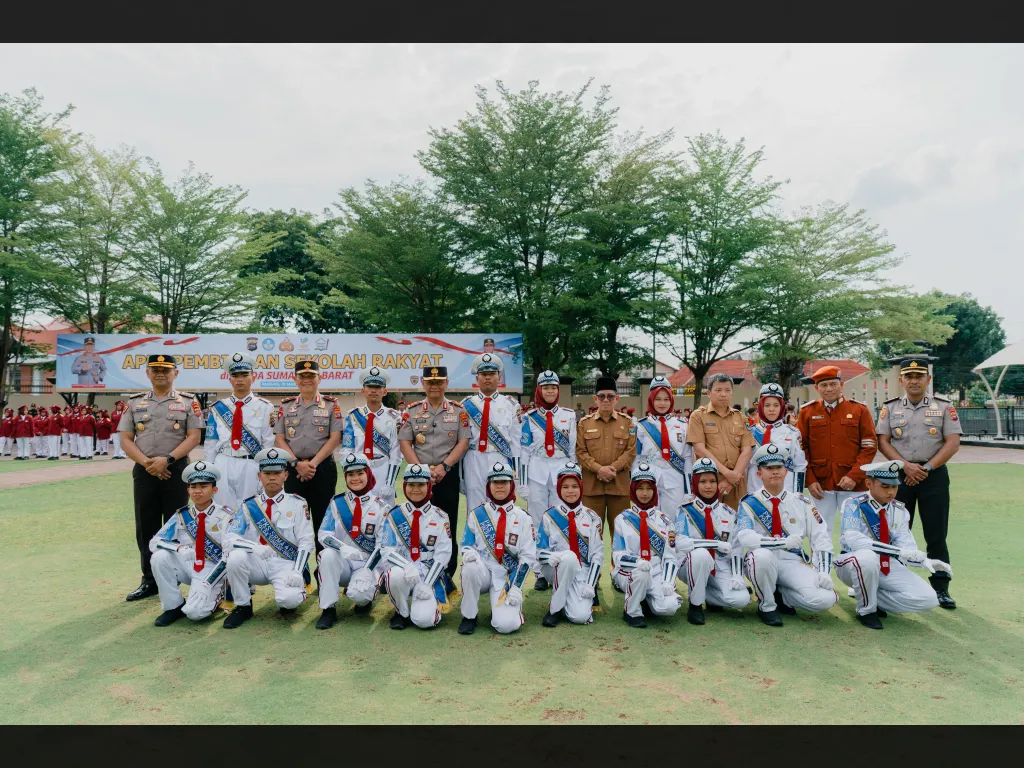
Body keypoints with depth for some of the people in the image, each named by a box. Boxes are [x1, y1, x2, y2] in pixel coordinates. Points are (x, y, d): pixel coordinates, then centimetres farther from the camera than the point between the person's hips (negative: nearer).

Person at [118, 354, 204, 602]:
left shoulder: (188, 402, 3)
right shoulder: (135, 402, 11)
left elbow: (193, 437, -5)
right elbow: (125, 439, 6)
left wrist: (167, 459, -16)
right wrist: (147, 462, -9)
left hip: (176, 470, -3)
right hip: (144, 471, 3)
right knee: (145, 528, 8)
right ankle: (150, 581, 19)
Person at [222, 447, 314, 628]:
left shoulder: (297, 504, 0)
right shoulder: (248, 506, 4)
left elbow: (306, 542, -4)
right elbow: (229, 539, -6)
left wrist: (297, 571, -18)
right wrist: (254, 547, -26)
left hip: (286, 564, -2)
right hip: (257, 564, 3)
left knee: (289, 598, -31)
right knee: (236, 557, -28)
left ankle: (288, 601, 10)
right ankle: (243, 607, -4)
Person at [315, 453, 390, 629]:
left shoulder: (381, 507, -4)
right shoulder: (337, 503, 3)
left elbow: (383, 546, -8)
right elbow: (323, 534, -7)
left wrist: (366, 572, -20)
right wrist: (341, 547, -28)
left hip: (369, 564, -2)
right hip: (342, 562, 2)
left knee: (358, 594, -30)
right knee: (328, 555, -30)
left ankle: (364, 599, 10)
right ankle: (328, 609, -17)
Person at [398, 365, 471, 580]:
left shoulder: (458, 410, 3)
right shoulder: (411, 410, 5)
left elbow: (463, 442, -3)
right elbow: (404, 443, 0)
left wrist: (444, 466, -13)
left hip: (448, 474, 0)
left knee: (448, 524, 3)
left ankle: (447, 575, 15)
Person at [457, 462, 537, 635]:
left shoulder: (523, 517, 0)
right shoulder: (477, 514, 2)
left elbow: (528, 557, -2)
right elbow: (466, 544, 5)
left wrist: (516, 587, -11)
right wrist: (468, 551, -20)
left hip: (507, 578, -1)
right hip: (482, 572, 2)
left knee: (506, 625, -24)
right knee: (470, 567, -35)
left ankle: (503, 607, 15)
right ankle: (469, 617, -10)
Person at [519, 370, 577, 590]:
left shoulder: (569, 415, 6)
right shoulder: (529, 417, 4)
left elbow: (573, 449, 8)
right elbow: (524, 451, 3)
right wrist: (522, 483, -1)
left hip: (562, 471, 0)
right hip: (537, 471, 0)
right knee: (538, 522, 2)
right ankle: (541, 573, 10)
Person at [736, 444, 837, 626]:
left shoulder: (801, 503, 9)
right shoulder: (750, 503, -2)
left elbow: (821, 538, 6)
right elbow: (745, 538, -18)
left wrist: (824, 572, -8)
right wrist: (784, 542, -27)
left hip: (794, 563, 3)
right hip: (763, 563, -2)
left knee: (825, 599, -23)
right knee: (762, 555, -38)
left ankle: (780, 596, 9)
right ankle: (766, 605, -9)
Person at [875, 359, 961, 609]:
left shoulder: (943, 406, 3)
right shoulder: (890, 408, 6)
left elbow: (953, 443, -3)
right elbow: (883, 442, 1)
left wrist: (927, 468, -12)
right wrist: (906, 466, -12)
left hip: (934, 475, -1)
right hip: (899, 474, 1)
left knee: (936, 534, 3)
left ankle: (941, 588, 12)